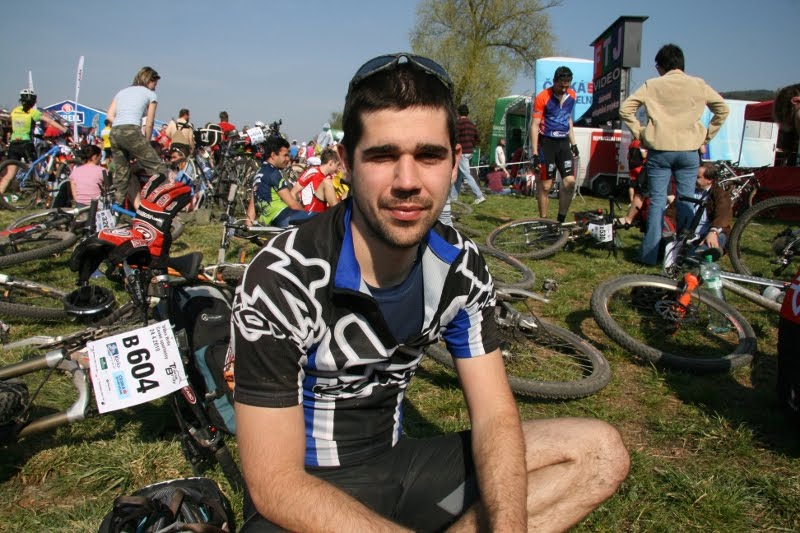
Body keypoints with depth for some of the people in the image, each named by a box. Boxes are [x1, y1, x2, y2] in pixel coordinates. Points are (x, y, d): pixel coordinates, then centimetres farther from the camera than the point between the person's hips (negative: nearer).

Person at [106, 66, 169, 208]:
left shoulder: (122, 92, 28)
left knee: (121, 174, 14)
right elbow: (149, 123, 7)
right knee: (158, 168, -3)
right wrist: (146, 144, 15)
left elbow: (110, 115, 14)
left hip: (114, 133, 6)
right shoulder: (150, 94, 13)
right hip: (132, 132, -6)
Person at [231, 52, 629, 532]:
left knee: (602, 453, -5)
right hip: (306, 490, -4)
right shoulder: (281, 280, -24)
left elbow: (495, 416, -6)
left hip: (396, 461, 5)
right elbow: (275, 483, -21)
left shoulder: (461, 266, -8)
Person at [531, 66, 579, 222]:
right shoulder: (542, 98, -11)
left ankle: (561, 219, 6)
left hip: (563, 143, 5)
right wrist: (535, 153, -17)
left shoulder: (572, 96, 6)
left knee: (570, 181, -6)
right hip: (546, 143, -5)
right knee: (545, 185, -3)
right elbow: (535, 125, -12)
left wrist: (573, 144, 15)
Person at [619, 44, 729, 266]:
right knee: (687, 201, 9)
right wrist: (705, 138, 12)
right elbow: (722, 109, 7)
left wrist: (639, 134, 4)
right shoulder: (698, 85, 7)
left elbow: (625, 109, -2)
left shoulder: (652, 85, 3)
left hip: (659, 150, -1)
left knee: (657, 201, 3)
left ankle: (650, 254, 4)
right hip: (689, 150, 1)